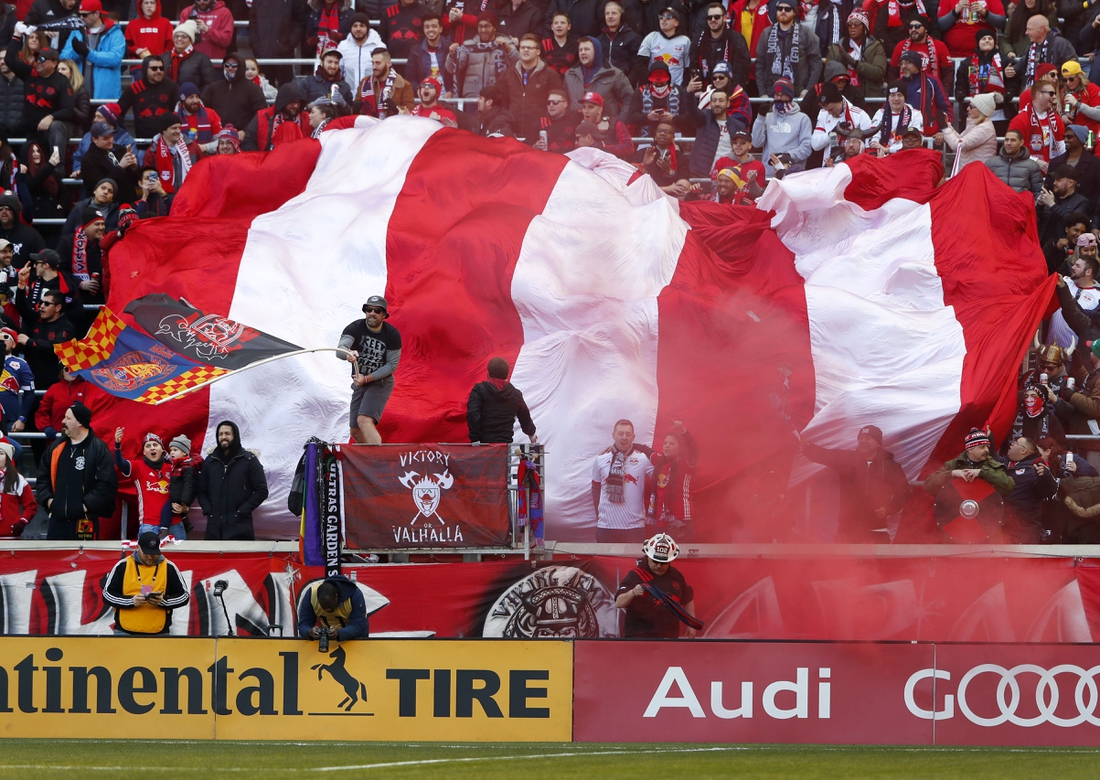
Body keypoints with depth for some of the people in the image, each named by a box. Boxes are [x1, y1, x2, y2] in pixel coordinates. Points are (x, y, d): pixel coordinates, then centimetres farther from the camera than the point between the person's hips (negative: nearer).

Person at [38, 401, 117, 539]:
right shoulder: (56, 448, 12)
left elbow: (107, 483, -11)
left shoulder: (98, 449, -6)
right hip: (57, 519, 6)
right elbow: (43, 477, 21)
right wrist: (47, 499, 5)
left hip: (84, 522, -6)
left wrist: (87, 505, -14)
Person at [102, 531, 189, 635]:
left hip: (158, 634, 0)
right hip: (125, 632, 0)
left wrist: (163, 601, -15)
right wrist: (131, 601, -17)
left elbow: (184, 596, 6)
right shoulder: (123, 566, 1)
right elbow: (107, 595, 1)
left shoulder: (169, 568, 3)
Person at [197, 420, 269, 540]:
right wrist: (207, 510, -1)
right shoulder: (210, 461, 14)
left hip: (240, 526, -3)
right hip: (214, 526, 4)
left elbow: (261, 491, 0)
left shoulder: (249, 461, 2)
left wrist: (242, 511, -8)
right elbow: (202, 490, 17)